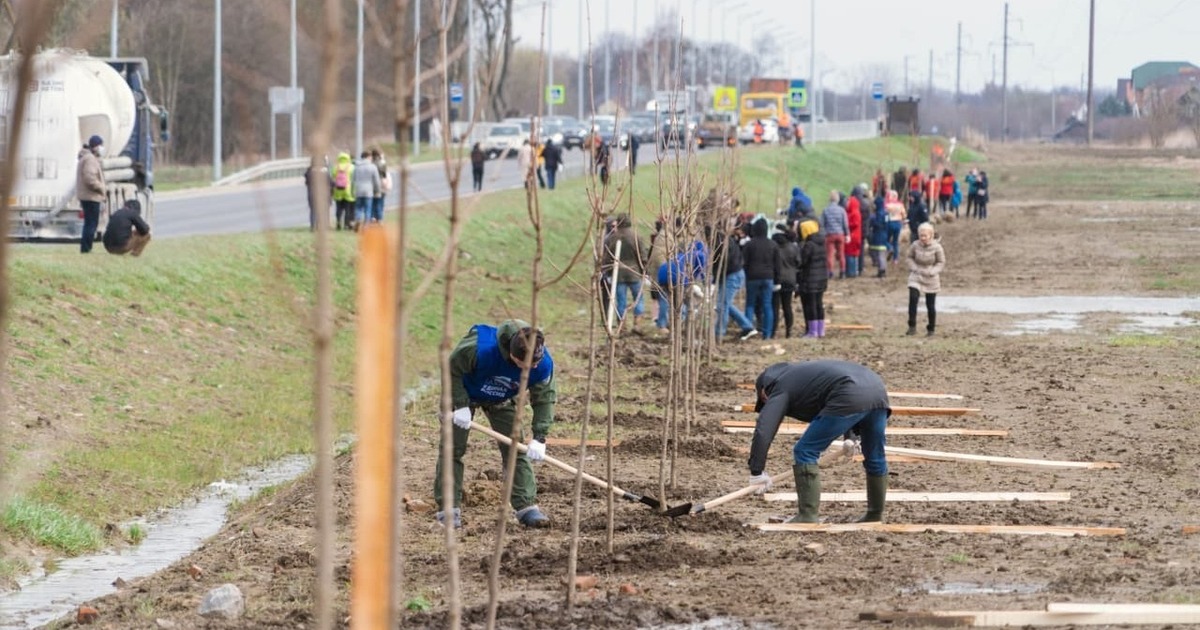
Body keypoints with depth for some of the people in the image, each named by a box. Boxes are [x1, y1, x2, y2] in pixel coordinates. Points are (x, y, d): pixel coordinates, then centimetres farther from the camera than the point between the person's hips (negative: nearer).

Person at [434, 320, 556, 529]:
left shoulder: (543, 364, -32)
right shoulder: (480, 349, -44)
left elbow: (545, 398, -18)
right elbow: (451, 369, -26)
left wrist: (539, 438, -26)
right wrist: (461, 406, -27)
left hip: (501, 401, 3)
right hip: (462, 394, -3)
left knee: (515, 449, -5)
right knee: (452, 448, -6)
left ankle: (527, 506, -3)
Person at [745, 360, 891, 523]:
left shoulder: (780, 392, 14)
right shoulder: (803, 373, 38)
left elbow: (763, 431, 0)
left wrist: (757, 472, 4)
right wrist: (851, 436, 39)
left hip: (851, 398, -8)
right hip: (878, 389, 8)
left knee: (805, 452, 3)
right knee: (875, 458, 24)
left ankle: (808, 516, 0)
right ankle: (875, 516, 36)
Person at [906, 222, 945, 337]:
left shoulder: (937, 247, -13)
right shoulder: (915, 245, -9)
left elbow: (941, 262, -3)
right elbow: (910, 257, 7)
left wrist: (932, 271, -17)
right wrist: (913, 268, -9)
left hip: (931, 279, -1)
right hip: (916, 277, 1)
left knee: (931, 305, 6)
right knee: (913, 298, -20)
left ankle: (931, 329, 23)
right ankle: (912, 326, -12)